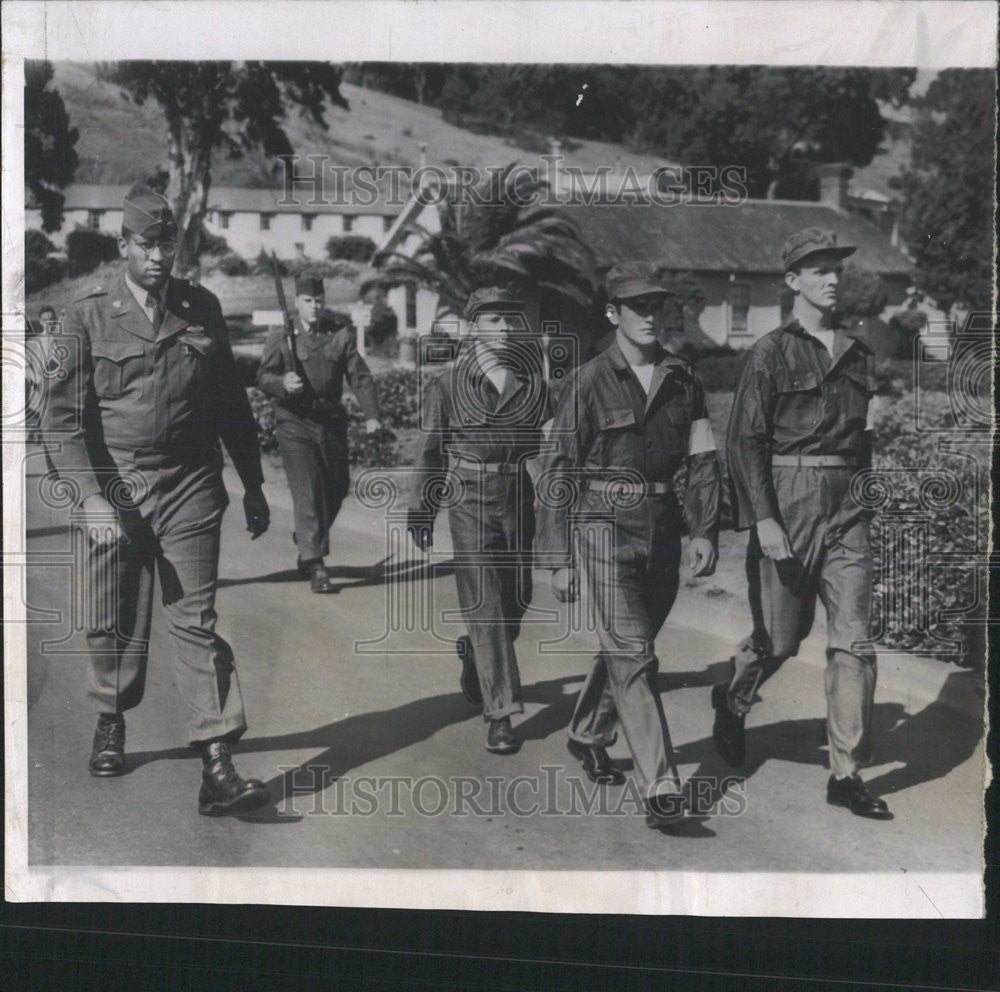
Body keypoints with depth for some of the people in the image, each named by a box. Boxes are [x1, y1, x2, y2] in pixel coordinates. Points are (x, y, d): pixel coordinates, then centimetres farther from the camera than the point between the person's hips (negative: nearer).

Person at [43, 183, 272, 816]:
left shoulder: (203, 309, 9)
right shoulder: (88, 317, 1)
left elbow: (232, 404, 15)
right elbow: (65, 416, -2)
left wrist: (254, 485, 16)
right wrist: (93, 498, -12)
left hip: (190, 487, 0)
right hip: (113, 490, 0)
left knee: (197, 622, -5)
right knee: (114, 621, 11)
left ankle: (218, 768, -7)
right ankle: (112, 725, 37)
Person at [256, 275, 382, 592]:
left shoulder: (341, 335, 8)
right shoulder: (280, 337, 3)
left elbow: (360, 376, 3)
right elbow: (263, 376, -1)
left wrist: (371, 415, -10)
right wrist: (283, 383, -24)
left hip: (332, 421, 4)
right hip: (295, 423, -4)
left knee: (337, 487, 12)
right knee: (307, 491, -11)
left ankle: (307, 544, 36)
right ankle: (314, 566, -11)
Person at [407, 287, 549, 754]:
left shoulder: (528, 373, 8)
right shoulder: (448, 383, -3)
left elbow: (537, 414, -5)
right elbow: (430, 450, 2)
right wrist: (420, 510, 3)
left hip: (517, 492, 4)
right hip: (470, 496, -4)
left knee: (516, 598, 12)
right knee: (485, 602, -9)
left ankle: (474, 658, 44)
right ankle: (499, 713, -6)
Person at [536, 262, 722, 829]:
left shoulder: (684, 381, 8)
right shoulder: (590, 384, -5)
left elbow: (705, 461, 11)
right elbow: (558, 473, -3)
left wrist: (706, 532, 0)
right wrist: (559, 559, -6)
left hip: (663, 531, 5)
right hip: (605, 530, -5)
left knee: (626, 650, 17)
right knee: (632, 658, -10)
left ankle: (589, 737, 39)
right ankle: (661, 788, -9)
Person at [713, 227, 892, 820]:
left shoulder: (860, 352, 12)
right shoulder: (772, 353, -4)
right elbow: (745, 442, -9)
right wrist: (764, 520, -16)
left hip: (847, 504, 4)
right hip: (787, 501, -4)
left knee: (854, 639, -2)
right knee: (782, 636, 5)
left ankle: (848, 775, 5)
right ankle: (732, 705, 37)